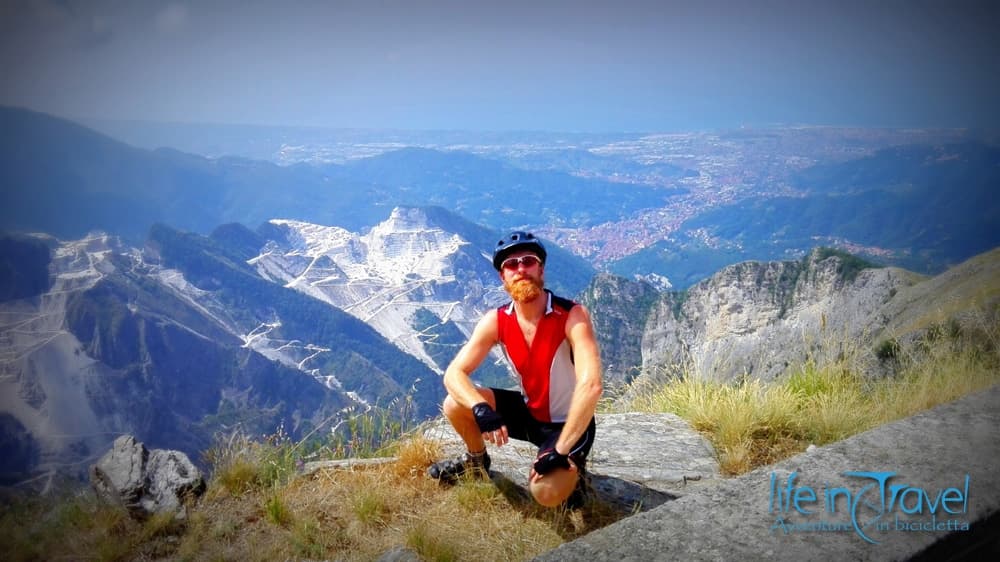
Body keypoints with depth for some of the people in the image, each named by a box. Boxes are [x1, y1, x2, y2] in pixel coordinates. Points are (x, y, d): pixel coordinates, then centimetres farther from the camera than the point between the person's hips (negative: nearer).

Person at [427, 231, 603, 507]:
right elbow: (454, 373, -16)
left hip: (569, 422, -4)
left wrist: (560, 451, -37)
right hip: (529, 411, 5)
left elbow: (591, 386, -36)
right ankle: (477, 461, 15)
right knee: (455, 405, -15)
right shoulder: (495, 320, -13)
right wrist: (482, 409, -36)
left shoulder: (573, 316, -27)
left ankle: (572, 466, 7)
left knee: (547, 494, -28)